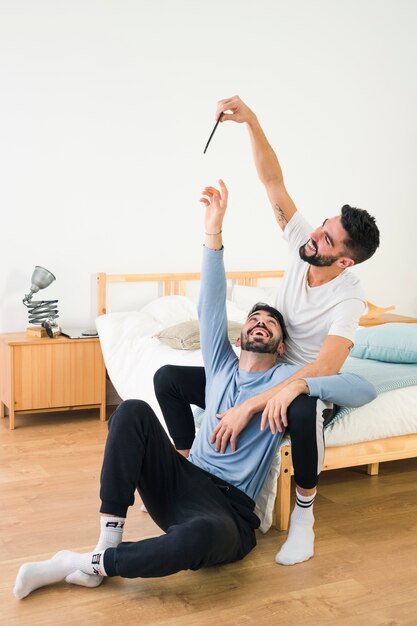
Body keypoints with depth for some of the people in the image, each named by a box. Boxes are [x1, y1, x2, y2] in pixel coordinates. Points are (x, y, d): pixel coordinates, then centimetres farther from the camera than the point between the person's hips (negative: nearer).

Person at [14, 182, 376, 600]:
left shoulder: (285, 377, 6)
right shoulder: (222, 364, 16)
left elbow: (364, 390, -5)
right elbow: (211, 306, 2)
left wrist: (302, 385, -20)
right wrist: (213, 233, -8)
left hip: (230, 509, -3)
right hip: (184, 483, 4)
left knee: (203, 534, -42)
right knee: (133, 411, -21)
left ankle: (94, 565, -20)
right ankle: (109, 539, -21)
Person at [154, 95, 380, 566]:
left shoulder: (348, 299, -27)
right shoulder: (303, 244, -11)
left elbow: (324, 370, -39)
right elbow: (272, 181, -13)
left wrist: (249, 406, -45)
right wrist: (251, 120, -27)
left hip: (308, 386, -6)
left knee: (303, 410, -44)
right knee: (168, 378, -7)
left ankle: (304, 512, -18)